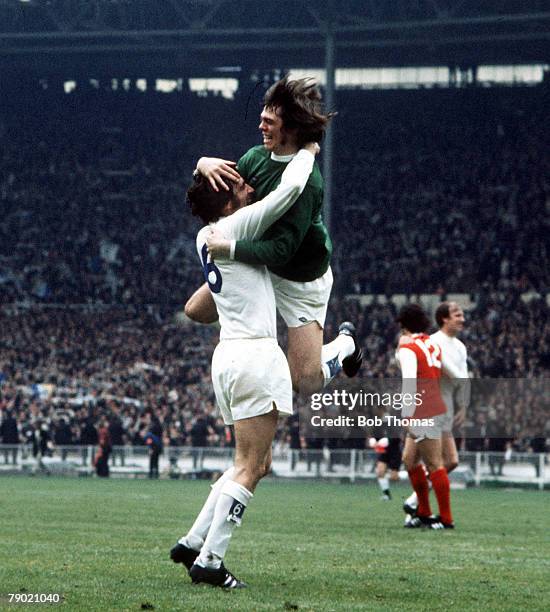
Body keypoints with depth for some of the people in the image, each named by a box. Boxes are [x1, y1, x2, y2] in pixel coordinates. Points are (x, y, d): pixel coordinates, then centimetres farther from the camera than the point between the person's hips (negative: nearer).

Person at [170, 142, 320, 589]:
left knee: (257, 464, 17)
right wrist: (307, 151, 4)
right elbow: (290, 189, -13)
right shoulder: (237, 226, -9)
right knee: (249, 468, -6)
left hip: (228, 354, 9)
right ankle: (209, 560, -9)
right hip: (255, 354, -9)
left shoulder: (207, 236, 14)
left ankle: (194, 543, 13)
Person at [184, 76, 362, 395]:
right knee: (196, 310, 11)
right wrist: (206, 163, -23)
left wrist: (228, 248, -40)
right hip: (261, 265, 7)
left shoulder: (305, 180, -32)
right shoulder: (258, 157, -9)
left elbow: (282, 248, -36)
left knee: (306, 381, -6)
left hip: (301, 280, -7)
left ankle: (344, 343, 24)